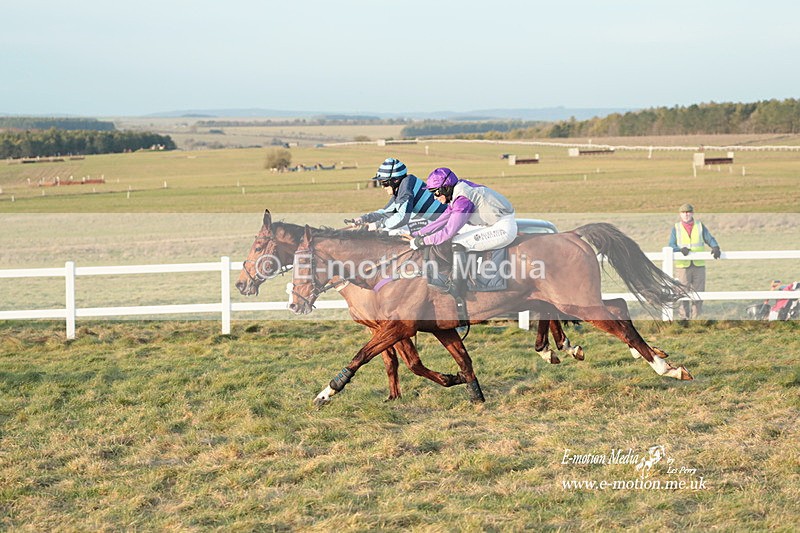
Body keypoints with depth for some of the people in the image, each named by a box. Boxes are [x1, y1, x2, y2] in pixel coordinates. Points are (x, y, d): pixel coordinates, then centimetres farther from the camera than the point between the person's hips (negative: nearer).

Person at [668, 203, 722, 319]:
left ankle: (695, 318, 12)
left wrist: (715, 247, -17)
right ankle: (683, 317, 5)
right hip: (682, 266, -1)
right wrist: (680, 249, -22)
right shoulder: (676, 228, 5)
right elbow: (671, 245, -2)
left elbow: (709, 239, 4)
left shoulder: (700, 226, 9)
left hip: (699, 265, 2)